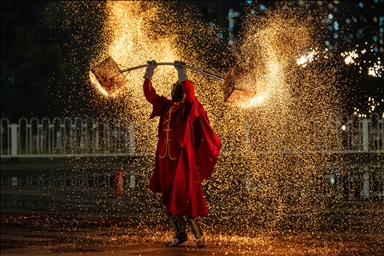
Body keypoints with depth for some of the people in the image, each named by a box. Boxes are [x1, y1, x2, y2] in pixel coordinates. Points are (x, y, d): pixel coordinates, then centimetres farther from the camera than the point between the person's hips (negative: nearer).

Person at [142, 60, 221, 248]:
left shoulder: (189, 108, -6)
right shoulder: (166, 106, 11)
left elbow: (190, 96, -27)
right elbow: (150, 95, 14)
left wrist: (183, 76, -34)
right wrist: (148, 74, 2)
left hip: (182, 159, -7)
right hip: (166, 160, 7)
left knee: (183, 199, -8)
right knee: (169, 199, 10)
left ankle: (198, 235, 2)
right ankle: (179, 234, 19)